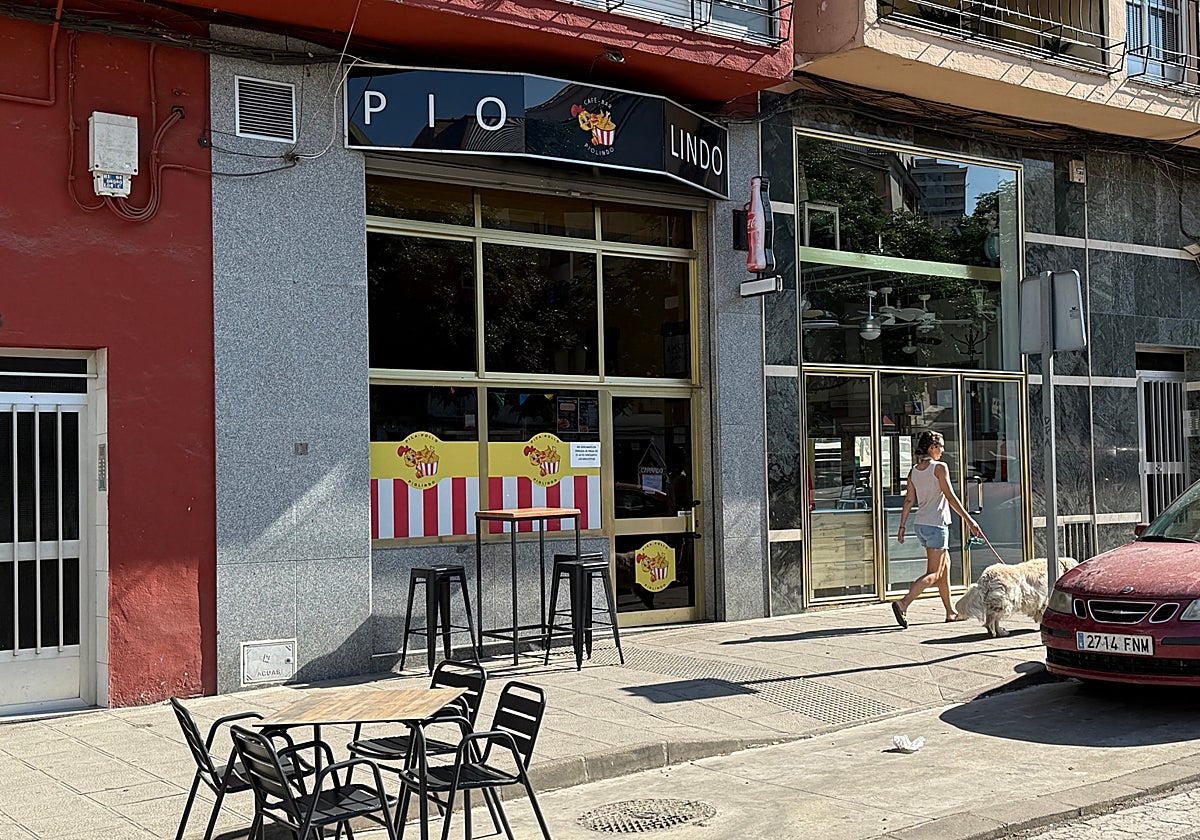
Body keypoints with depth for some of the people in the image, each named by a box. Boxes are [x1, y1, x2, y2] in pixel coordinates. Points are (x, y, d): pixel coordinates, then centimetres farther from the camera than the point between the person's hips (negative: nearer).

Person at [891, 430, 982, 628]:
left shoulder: (913, 472, 8)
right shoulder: (940, 467, -10)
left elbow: (909, 501, 8)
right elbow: (950, 497, -13)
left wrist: (902, 527, 12)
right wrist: (969, 520, -11)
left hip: (920, 523, 8)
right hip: (936, 524, -8)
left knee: (945, 565, 19)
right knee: (934, 574, -6)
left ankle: (950, 612, 25)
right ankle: (903, 603, -22)